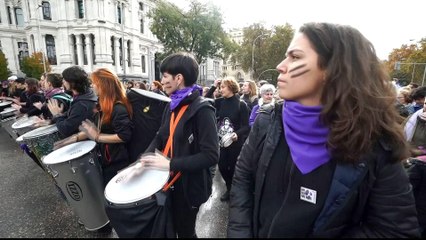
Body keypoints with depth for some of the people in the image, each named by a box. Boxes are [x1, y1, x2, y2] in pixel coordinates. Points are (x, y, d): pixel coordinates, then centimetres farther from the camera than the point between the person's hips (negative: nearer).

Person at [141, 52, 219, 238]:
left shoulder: (202, 109, -23)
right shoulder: (173, 105, 3)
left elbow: (211, 156, -27)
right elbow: (161, 137, 7)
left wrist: (170, 164, -25)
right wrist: (143, 159, -8)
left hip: (189, 184, -7)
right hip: (170, 180, 7)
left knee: (185, 231, 17)